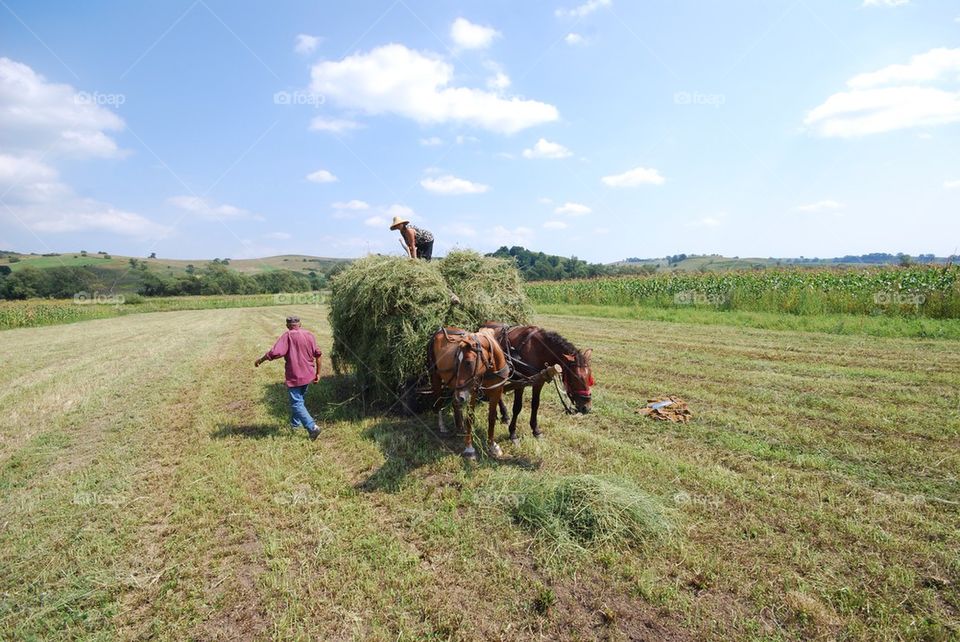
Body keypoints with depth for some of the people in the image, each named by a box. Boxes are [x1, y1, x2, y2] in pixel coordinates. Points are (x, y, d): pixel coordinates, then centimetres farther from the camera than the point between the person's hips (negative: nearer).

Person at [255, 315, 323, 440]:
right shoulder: (309, 336, 5)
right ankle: (295, 423, 38)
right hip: (308, 375, 6)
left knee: (297, 404, -2)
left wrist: (260, 360, -6)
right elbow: (318, 355, 6)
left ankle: (312, 428, -13)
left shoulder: (288, 336, -11)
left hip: (294, 376, -6)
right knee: (299, 399, 24)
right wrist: (318, 373, 13)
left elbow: (275, 352, -21)